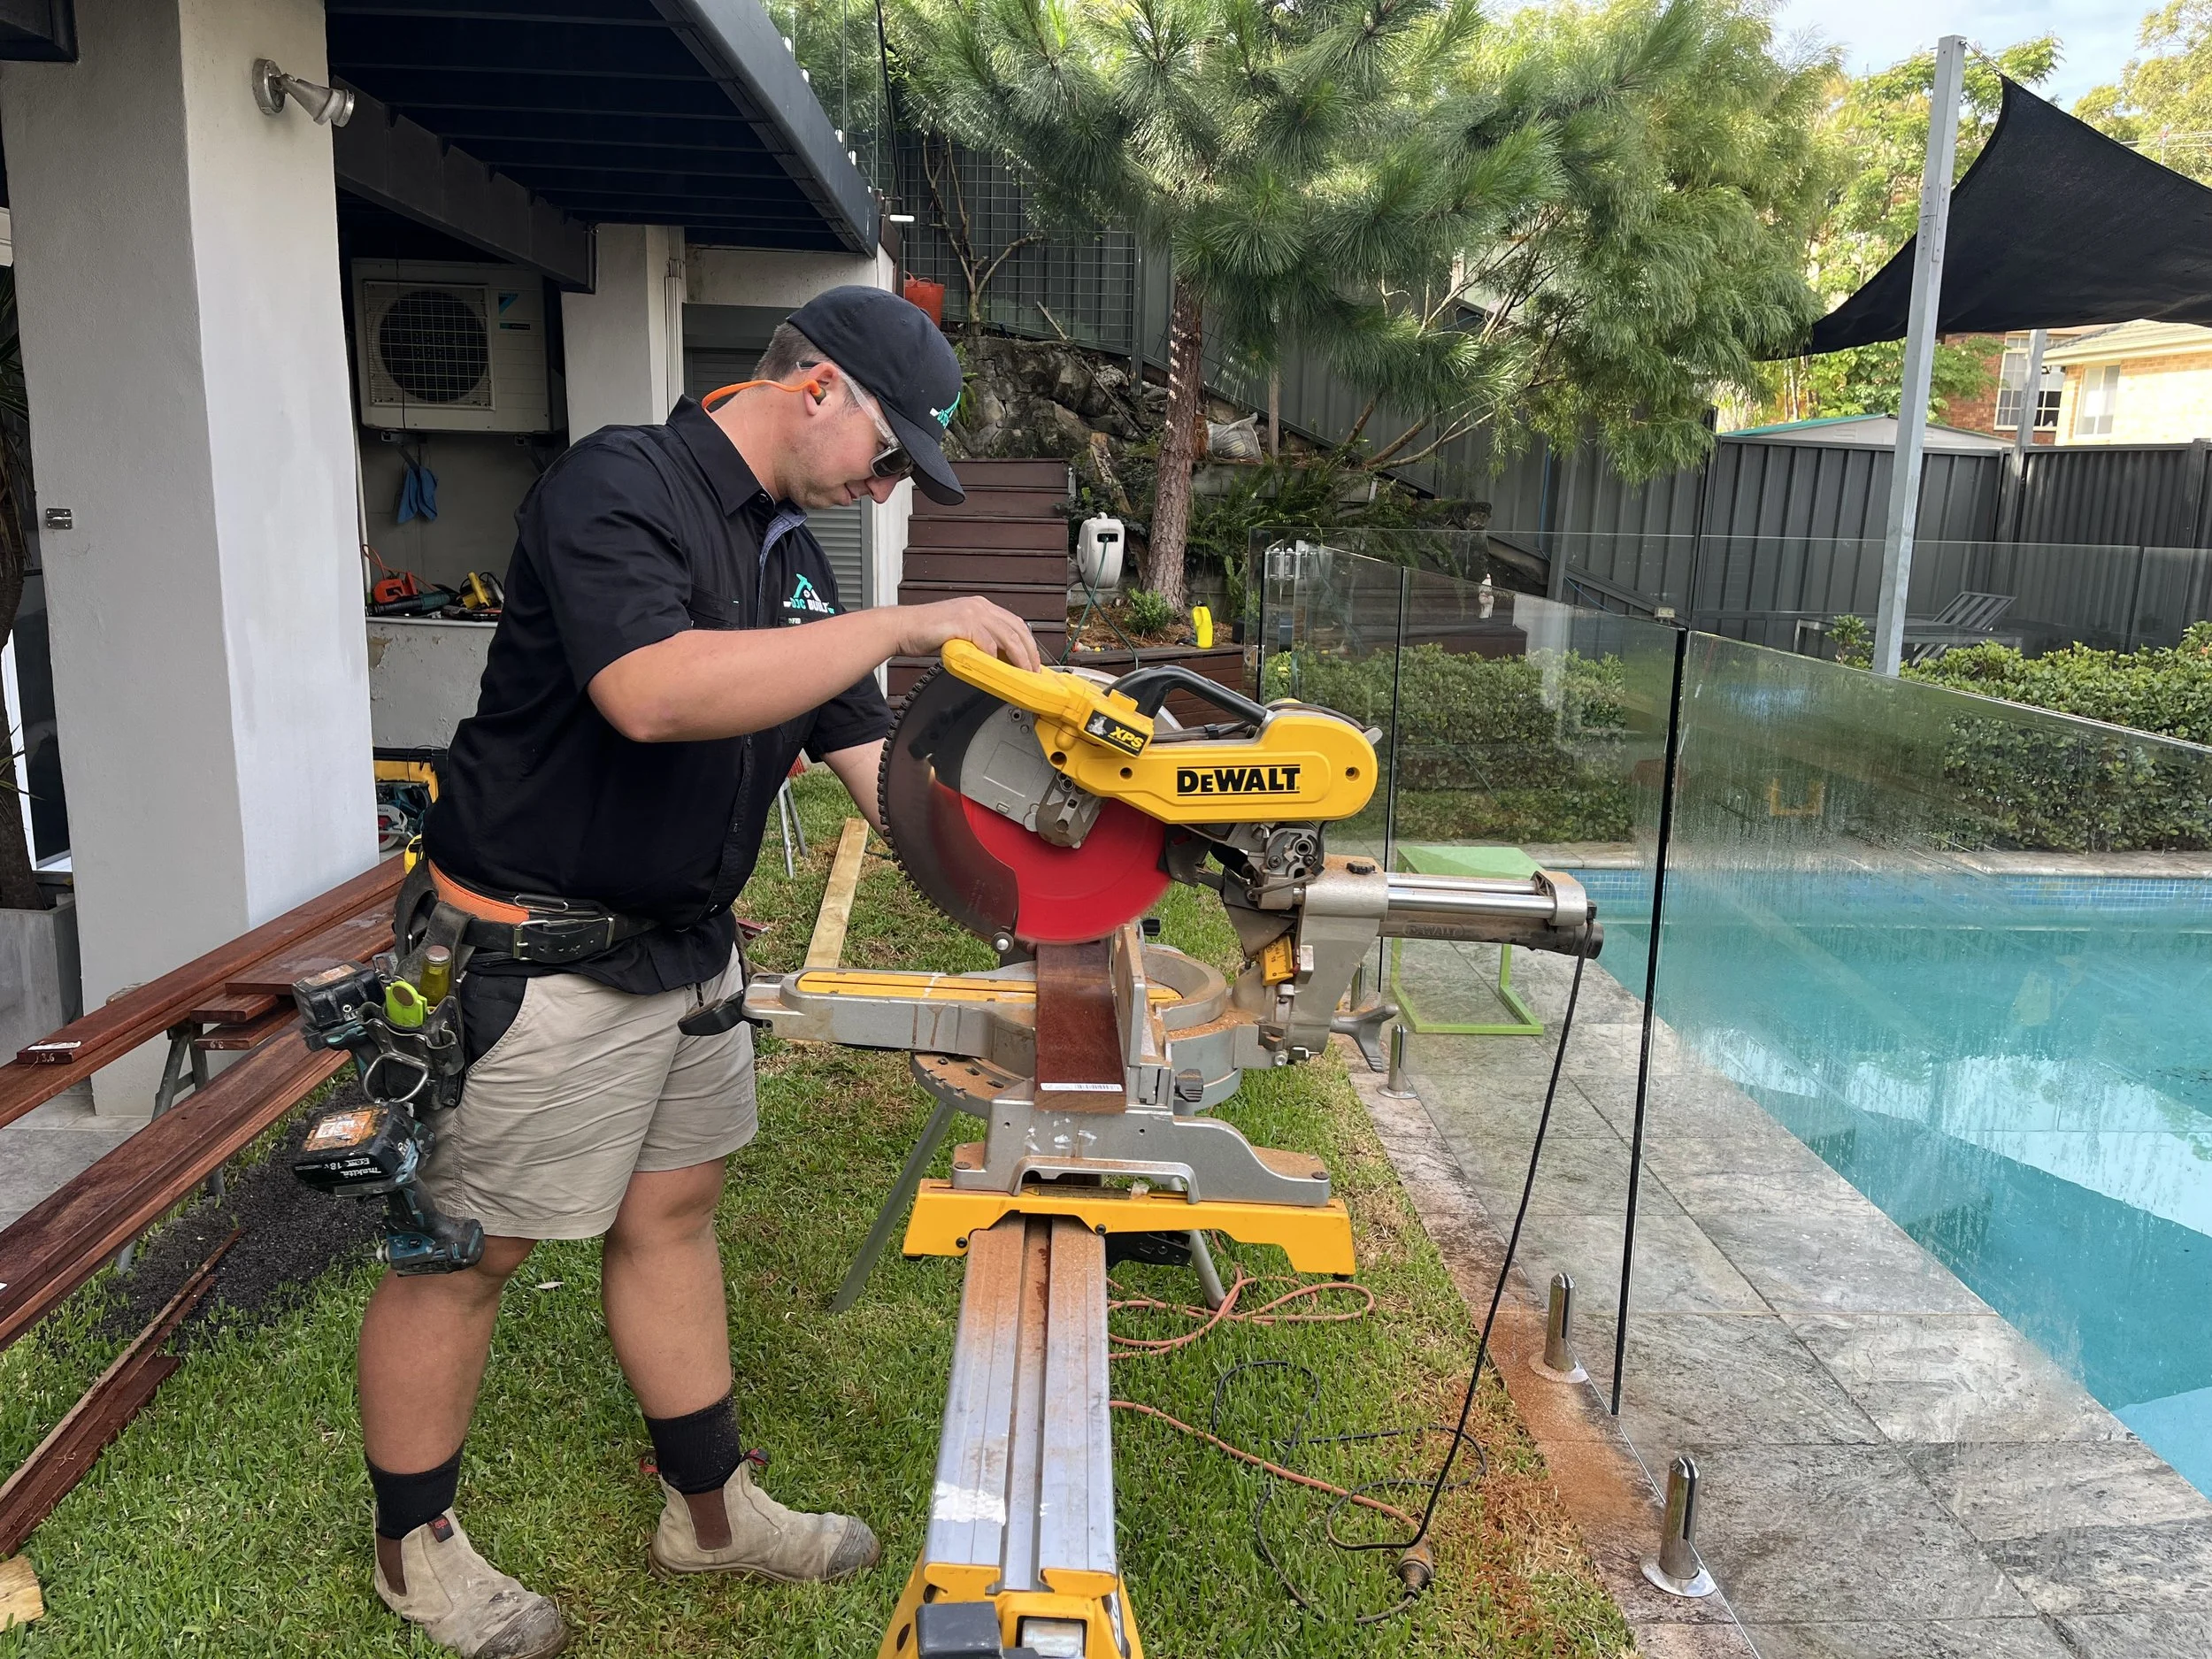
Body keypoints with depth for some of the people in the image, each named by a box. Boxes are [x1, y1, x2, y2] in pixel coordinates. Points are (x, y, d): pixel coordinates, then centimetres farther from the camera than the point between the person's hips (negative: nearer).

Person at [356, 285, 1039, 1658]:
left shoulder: (794, 557, 9)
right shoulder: (621, 486, -17)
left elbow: (875, 762, 10)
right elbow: (652, 691, -35)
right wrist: (909, 625, -31)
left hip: (689, 948, 9)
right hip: (538, 963, -8)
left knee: (671, 1213, 18)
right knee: (464, 1254, 8)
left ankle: (713, 1509, 34)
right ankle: (418, 1546, 30)